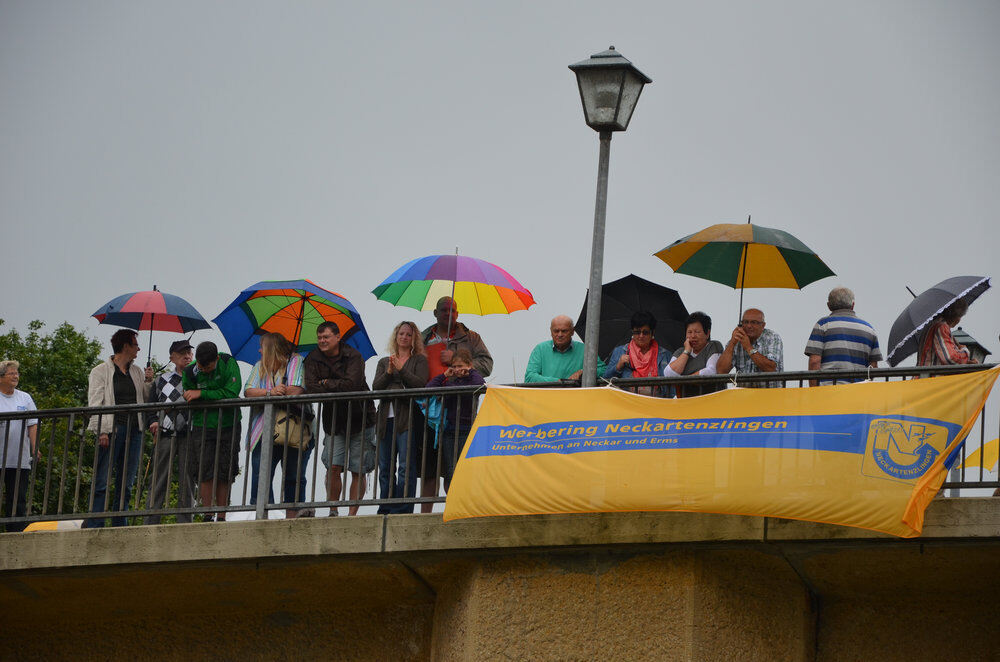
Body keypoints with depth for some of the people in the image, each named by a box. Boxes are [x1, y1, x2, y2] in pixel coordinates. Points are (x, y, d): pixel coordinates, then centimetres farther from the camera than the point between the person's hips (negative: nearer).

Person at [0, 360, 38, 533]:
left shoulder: (25, 398, 15)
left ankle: (16, 534, 2)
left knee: (18, 500, 2)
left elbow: (33, 425, 12)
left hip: (20, 459, 4)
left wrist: (35, 449, 1)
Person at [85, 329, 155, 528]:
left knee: (126, 484, 5)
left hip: (134, 431, 6)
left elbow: (146, 400, 24)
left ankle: (119, 526, 8)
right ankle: (94, 525, -11)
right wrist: (101, 431, -15)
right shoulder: (101, 371, 3)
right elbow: (95, 403, -4)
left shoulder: (136, 372, 18)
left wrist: (148, 383, 5)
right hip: (111, 430, -6)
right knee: (102, 481, -9)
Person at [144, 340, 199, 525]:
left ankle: (184, 525, -2)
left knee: (187, 482, -3)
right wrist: (153, 423, 0)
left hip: (189, 435, 0)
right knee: (158, 481, -5)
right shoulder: (161, 381, 17)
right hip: (165, 435, 0)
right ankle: (150, 525, -6)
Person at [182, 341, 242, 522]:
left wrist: (202, 394, -21)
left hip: (229, 426, 0)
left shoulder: (228, 363, -10)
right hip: (203, 427, 0)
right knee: (206, 472, -11)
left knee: (225, 474, -1)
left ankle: (221, 517, 3)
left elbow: (232, 393, -20)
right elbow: (189, 401, 1)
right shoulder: (190, 372, -5)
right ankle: (208, 516, -11)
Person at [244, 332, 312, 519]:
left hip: (294, 432, -3)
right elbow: (248, 391, 3)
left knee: (294, 479, 0)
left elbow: (296, 391, -12)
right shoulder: (259, 367, 18)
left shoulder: (295, 362, 4)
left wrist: (262, 394, -5)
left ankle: (291, 517, 3)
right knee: (261, 477, -7)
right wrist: (270, 392, -16)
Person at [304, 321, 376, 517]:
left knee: (358, 471, -3)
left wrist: (326, 383, -9)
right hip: (334, 421, 2)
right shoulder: (313, 359, 5)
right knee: (333, 467, -9)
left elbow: (352, 384, -21)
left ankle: (352, 513, 2)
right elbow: (310, 388, -8)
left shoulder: (353, 356, -7)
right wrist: (338, 389, -14)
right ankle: (333, 511, -1)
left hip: (359, 419, -2)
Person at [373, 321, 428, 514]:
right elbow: (376, 387, 8)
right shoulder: (384, 362, 22)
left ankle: (403, 509, -15)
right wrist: (389, 372, -6)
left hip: (407, 418, -4)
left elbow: (420, 384, -5)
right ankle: (385, 510, 6)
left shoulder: (419, 360, 11)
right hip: (386, 418, 4)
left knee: (405, 466, -12)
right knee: (385, 468, 3)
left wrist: (401, 369, -10)